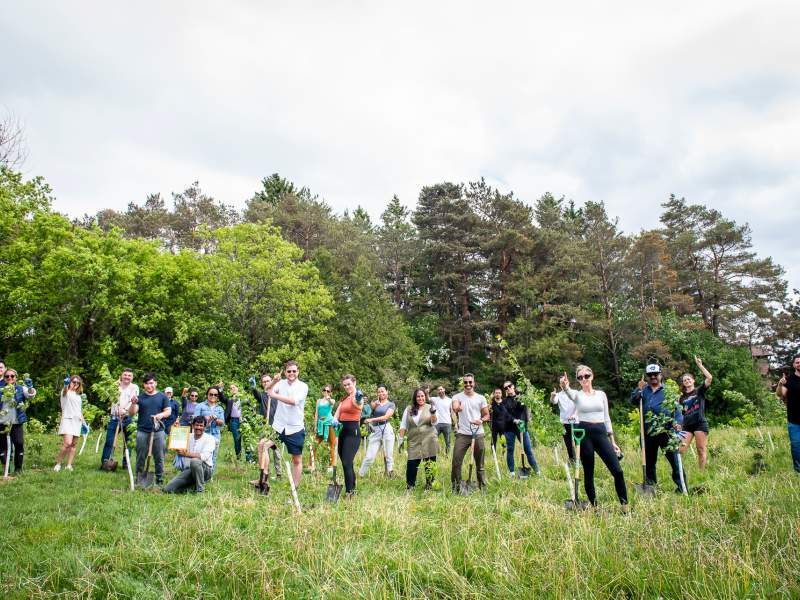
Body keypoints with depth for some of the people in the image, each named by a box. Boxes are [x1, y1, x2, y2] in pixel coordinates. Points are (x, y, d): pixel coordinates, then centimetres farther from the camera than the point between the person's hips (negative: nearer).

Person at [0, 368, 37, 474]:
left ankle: (18, 468, 8)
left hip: (17, 422, -1)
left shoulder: (21, 389, 4)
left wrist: (30, 386, -28)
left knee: (19, 444, -1)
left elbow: (31, 395, -9)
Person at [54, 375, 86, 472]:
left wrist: (84, 422, 21)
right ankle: (58, 464, -6)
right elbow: (65, 391, -23)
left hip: (77, 421, 6)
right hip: (67, 419, -6)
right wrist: (66, 385, -46)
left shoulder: (78, 396, 22)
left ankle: (69, 465, 7)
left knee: (74, 444, 2)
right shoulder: (65, 392, 4)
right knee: (67, 442, -20)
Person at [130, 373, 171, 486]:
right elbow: (132, 413, 1)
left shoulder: (162, 397, 7)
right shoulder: (140, 397, 8)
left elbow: (168, 411, 5)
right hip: (142, 431, 1)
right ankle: (139, 479, 16)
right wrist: (133, 403, -18)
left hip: (158, 431, 0)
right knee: (140, 457, 6)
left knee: (159, 457, 3)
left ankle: (160, 480, 11)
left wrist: (161, 415, -16)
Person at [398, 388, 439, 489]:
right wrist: (401, 440, 6)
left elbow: (434, 423, -7)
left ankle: (429, 485, 17)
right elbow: (403, 425, 11)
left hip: (429, 441, -1)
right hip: (414, 442, 1)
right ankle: (409, 486, 12)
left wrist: (433, 413, -25)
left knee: (430, 464, 3)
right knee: (412, 464, -3)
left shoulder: (430, 407, 5)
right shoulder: (409, 409, 9)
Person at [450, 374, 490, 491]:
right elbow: (455, 407, -21)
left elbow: (487, 415, 11)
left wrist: (481, 421, -13)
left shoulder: (481, 398, 8)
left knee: (480, 464, 9)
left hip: (478, 434, 2)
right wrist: (456, 408, -46)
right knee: (456, 462, -7)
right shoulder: (457, 396, 1)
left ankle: (483, 487, 19)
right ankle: (455, 488, 3)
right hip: (462, 434, -1)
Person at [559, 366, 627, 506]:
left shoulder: (601, 394, 11)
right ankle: (594, 505, 16)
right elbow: (569, 392, -24)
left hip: (601, 433, 2)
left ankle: (625, 504, 8)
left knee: (617, 471, -5)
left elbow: (606, 418, 13)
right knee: (588, 473, 3)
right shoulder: (577, 395, 2)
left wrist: (613, 441, 9)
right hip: (584, 434, -2)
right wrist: (565, 386, -49)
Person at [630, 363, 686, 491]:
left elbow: (677, 409, 0)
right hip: (648, 432, 3)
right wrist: (638, 389, -17)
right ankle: (650, 486, 24)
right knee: (649, 461, 12)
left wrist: (678, 422, -17)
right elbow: (633, 401, -2)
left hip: (665, 431, -3)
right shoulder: (643, 390, 13)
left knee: (674, 459, -7)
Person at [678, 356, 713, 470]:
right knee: (681, 449, -7)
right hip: (687, 426, 4)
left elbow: (710, 378, -9)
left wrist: (699, 365, -10)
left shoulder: (700, 391, 6)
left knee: (701, 449, -3)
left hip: (700, 423, -4)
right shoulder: (682, 397, 16)